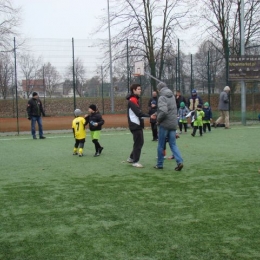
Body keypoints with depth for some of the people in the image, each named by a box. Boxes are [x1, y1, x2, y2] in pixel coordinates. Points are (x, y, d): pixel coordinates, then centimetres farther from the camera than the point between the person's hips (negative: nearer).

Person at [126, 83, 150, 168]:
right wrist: (149, 116, -26)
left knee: (139, 142, 15)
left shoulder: (135, 100, 17)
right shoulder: (132, 100, -15)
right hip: (135, 125, -10)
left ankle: (131, 158, 25)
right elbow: (138, 113, -23)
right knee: (138, 143, -5)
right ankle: (135, 161, 3)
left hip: (138, 125, 10)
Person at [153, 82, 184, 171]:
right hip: (173, 124, 7)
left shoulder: (162, 97, -13)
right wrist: (157, 114, 17)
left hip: (164, 124, -6)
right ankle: (179, 161, -9)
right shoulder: (172, 96, 12)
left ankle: (159, 164, 16)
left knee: (161, 145, 7)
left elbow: (163, 111, -25)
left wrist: (158, 119, -9)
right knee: (173, 144, 9)